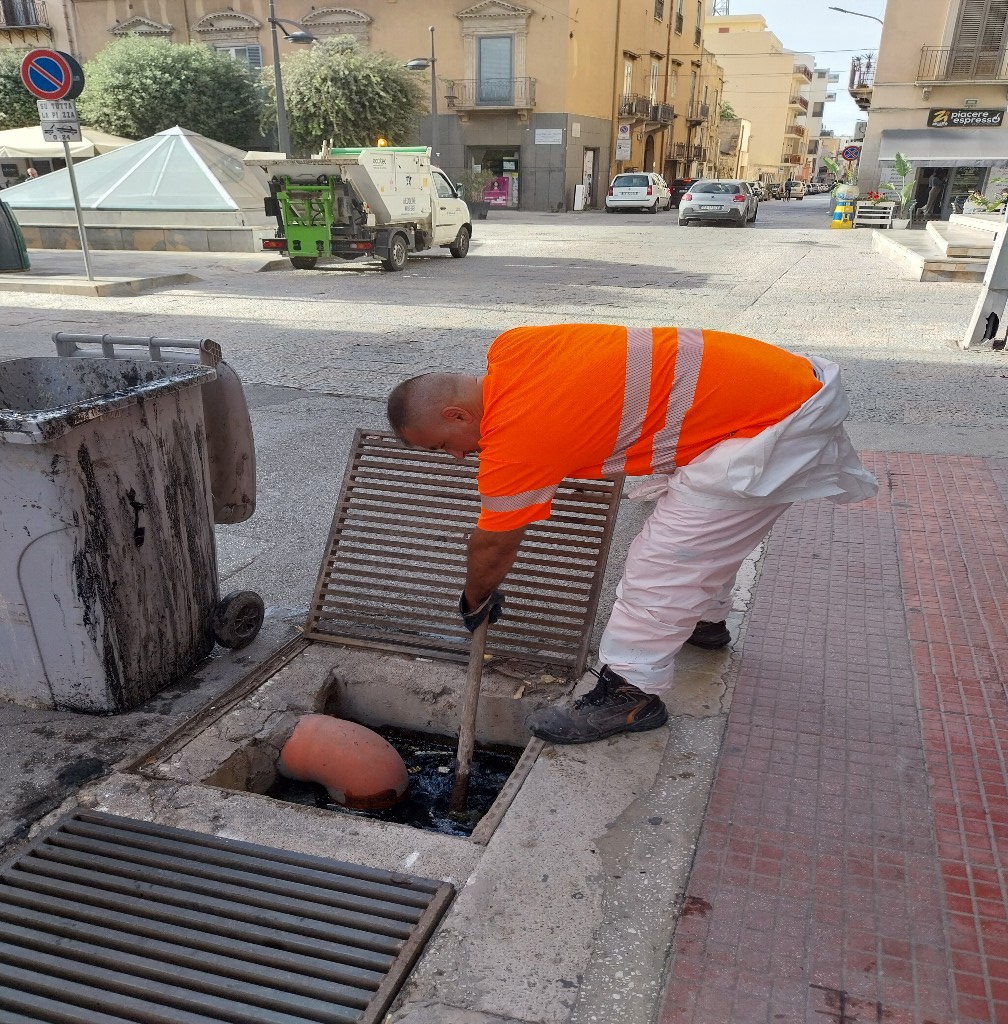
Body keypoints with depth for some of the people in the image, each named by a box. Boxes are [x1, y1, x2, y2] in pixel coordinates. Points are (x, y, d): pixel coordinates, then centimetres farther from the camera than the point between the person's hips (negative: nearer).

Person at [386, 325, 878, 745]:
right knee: (701, 524, 27)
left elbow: (493, 547, -7)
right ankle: (704, 619, 47)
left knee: (665, 555, -7)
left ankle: (631, 693, 5)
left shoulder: (514, 438, -22)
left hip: (775, 423, -10)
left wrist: (473, 604, 12)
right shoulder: (507, 348, 0)